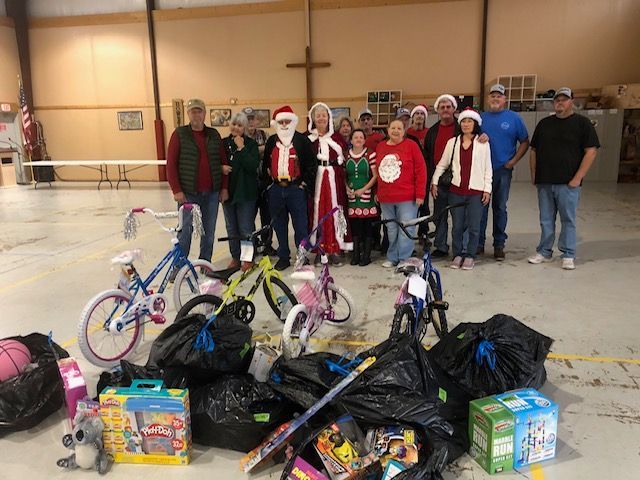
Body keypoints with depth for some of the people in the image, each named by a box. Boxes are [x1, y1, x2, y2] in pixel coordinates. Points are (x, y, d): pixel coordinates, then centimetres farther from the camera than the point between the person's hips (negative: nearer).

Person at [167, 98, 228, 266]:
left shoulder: (214, 135, 9)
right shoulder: (180, 134, 0)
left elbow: (223, 162, 11)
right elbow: (171, 163, -4)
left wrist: (224, 188, 5)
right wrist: (176, 190, -10)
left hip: (212, 192, 3)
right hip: (188, 193, -3)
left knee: (209, 231, 9)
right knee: (185, 231, 1)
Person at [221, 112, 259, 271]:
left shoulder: (251, 144, -4)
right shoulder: (223, 143, 6)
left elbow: (253, 165, -18)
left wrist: (241, 148, -18)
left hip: (246, 192, -4)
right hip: (228, 191, 4)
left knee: (246, 228, 1)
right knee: (231, 228, 12)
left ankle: (248, 258, 15)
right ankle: (235, 257, 25)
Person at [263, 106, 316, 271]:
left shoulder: (302, 140, -1)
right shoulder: (271, 141, 12)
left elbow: (311, 164, -3)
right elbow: (266, 164, 17)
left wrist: (306, 183, -7)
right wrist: (268, 181, 9)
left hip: (296, 189, -4)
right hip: (276, 189, 4)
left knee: (300, 225, -1)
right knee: (279, 225, 10)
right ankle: (283, 257, 20)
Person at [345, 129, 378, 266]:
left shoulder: (370, 155, -1)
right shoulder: (346, 156, 7)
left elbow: (375, 176, -2)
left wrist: (363, 189, -10)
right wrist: (347, 188, -3)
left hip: (366, 194, -2)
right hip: (352, 195, 2)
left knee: (367, 225, 0)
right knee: (354, 225, 4)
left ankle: (366, 255, 8)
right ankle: (355, 254, 13)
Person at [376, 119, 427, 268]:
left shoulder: (411, 145, -3)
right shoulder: (380, 146, 10)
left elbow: (421, 170, -6)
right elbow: (376, 171, 15)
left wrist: (420, 194, -10)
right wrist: (377, 193, 13)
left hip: (407, 198, -4)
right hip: (385, 199, 4)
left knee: (405, 230, -1)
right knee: (391, 230, 13)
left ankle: (404, 260, 9)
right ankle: (392, 258, 24)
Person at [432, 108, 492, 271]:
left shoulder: (483, 143, 3)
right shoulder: (452, 142, 7)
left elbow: (488, 168, 4)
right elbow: (442, 164, 12)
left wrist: (487, 189, -1)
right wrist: (434, 182, 8)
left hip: (476, 191, -1)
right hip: (456, 191, 1)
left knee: (473, 227, 0)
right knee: (457, 226, 6)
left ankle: (470, 256, 14)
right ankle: (457, 255, 19)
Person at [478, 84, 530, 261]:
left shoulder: (514, 118, 4)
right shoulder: (481, 117, 8)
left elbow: (524, 142, 6)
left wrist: (513, 161, -3)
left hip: (503, 170, -1)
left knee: (500, 208, 6)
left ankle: (499, 245, 14)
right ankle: (478, 243, 13)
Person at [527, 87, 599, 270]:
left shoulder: (582, 123, 0)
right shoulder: (544, 123, 12)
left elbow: (591, 151, -5)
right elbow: (534, 150, 16)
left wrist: (578, 178, -12)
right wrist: (534, 175, 7)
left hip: (568, 183, -4)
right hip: (544, 182, 4)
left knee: (568, 220, 2)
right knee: (546, 220, 10)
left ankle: (568, 255, 11)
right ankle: (544, 252, 20)